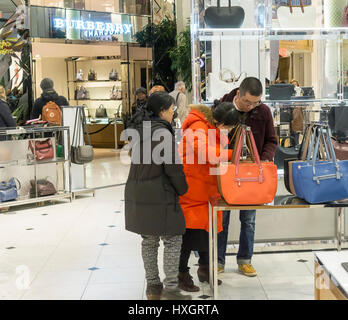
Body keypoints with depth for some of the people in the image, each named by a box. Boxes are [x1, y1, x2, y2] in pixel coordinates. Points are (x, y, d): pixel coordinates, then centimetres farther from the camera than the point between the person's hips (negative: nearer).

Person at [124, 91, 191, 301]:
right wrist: (182, 189, 0)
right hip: (158, 196, -8)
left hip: (137, 194, 9)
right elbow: (173, 167, -16)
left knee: (149, 240, 15)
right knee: (172, 240, 1)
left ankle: (153, 286, 22)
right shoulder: (163, 133, -16)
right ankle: (170, 289, 3)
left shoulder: (138, 130, 10)